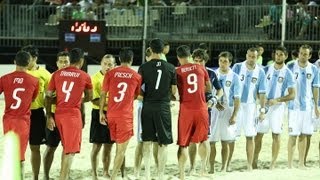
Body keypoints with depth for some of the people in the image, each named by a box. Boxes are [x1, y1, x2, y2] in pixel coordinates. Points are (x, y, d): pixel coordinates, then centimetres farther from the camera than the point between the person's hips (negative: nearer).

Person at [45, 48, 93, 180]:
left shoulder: (57, 74, 5)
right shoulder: (84, 77, -2)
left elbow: (48, 96, 4)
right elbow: (89, 97, 12)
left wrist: (49, 116, 8)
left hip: (58, 114, 5)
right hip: (73, 115, -5)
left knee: (66, 147, 20)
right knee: (70, 151, -2)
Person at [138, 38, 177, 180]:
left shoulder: (144, 67, -3)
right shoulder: (170, 68, -1)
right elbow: (174, 91, 4)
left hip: (148, 107, 0)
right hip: (164, 107, 0)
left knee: (147, 140, 11)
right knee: (163, 143, 5)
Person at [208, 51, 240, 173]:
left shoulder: (234, 77, -1)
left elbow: (237, 98, -3)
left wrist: (234, 115, -10)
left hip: (228, 110, -2)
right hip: (213, 109, 2)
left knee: (226, 141, 0)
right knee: (211, 141, -1)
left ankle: (224, 167, 6)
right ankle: (211, 168, 5)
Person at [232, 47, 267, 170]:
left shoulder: (260, 72, 1)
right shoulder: (237, 67, -3)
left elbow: (262, 93, 4)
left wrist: (262, 109, 0)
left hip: (250, 106, 1)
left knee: (250, 136, 2)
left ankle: (249, 165, 7)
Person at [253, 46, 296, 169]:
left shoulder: (287, 73, -4)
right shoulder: (267, 69, 5)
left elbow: (292, 95, -6)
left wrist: (277, 100, -18)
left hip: (278, 107, -3)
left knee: (276, 135, -4)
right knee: (258, 134, 2)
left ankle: (273, 164, 2)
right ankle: (254, 161, 12)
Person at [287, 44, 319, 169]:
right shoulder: (291, 67, -4)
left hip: (307, 106, 3)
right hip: (294, 106, -3)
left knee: (304, 135, 8)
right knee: (293, 135, -4)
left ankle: (301, 163, 17)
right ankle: (289, 164, 1)